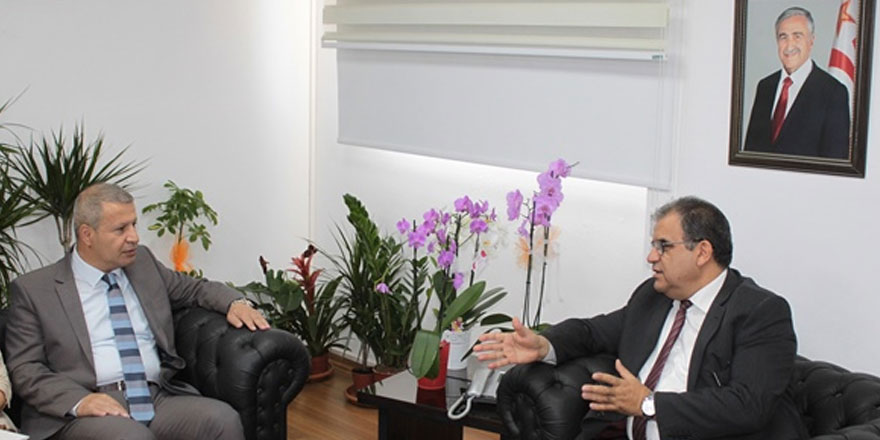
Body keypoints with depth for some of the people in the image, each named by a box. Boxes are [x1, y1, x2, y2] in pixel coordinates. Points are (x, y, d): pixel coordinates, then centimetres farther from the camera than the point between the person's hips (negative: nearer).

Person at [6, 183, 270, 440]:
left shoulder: (144, 263, 20)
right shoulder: (33, 290, 6)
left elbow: (194, 289, 33)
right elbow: (25, 369, 1)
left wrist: (233, 302, 10)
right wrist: (79, 401, -16)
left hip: (157, 399, 4)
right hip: (88, 412, -4)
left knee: (223, 418, -25)